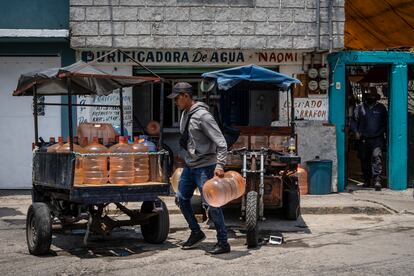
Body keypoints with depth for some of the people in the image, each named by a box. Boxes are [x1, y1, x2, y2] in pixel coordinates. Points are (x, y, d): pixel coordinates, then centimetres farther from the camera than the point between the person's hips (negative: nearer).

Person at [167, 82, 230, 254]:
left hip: (204, 166, -9)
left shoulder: (202, 116, -19)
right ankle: (196, 233, 30)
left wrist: (220, 165, -28)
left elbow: (221, 142, -22)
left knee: (210, 203, -8)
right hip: (189, 166, 9)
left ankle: (223, 243, 0)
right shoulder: (185, 114, 9)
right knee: (182, 198, 14)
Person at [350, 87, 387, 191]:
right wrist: (356, 132, -6)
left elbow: (386, 122, 15)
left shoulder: (381, 108, 9)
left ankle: (377, 180, -23)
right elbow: (354, 121, 8)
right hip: (364, 139, 2)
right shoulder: (360, 108, 6)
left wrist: (385, 132, 4)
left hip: (377, 139, -2)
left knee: (377, 157, -19)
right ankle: (367, 180, 25)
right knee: (364, 160, 10)